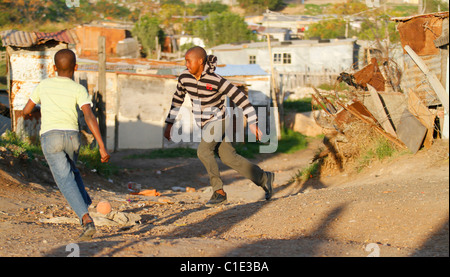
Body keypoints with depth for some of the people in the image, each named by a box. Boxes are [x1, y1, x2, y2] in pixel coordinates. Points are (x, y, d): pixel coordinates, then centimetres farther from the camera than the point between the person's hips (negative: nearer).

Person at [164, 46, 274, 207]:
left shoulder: (217, 81, -23)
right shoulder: (185, 77, -7)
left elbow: (239, 98, -20)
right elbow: (177, 100, 9)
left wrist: (252, 123, -24)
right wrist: (169, 124, 9)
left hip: (217, 121, -6)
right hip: (204, 124, 6)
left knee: (203, 151, -25)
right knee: (229, 158, 6)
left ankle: (219, 192, -14)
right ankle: (264, 178, 20)